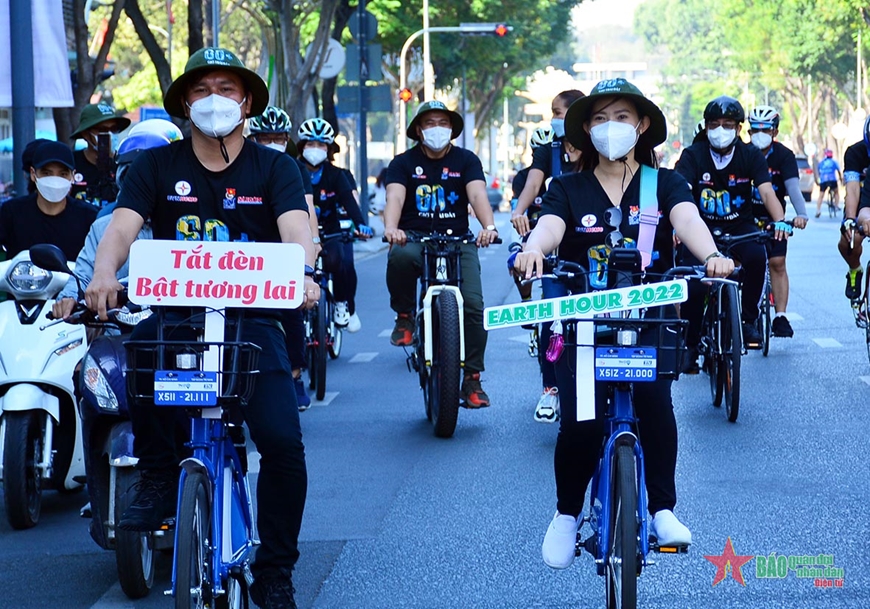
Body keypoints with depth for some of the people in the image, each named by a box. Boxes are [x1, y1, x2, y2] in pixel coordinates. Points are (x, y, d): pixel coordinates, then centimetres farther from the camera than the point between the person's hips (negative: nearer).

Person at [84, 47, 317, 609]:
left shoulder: (274, 167, 5)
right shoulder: (157, 166, 6)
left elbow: (296, 225, -13)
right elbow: (123, 225, -9)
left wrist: (303, 273, -37)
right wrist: (104, 274, -33)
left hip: (252, 316, 0)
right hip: (174, 311, 0)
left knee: (283, 442, -17)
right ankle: (159, 473, -10)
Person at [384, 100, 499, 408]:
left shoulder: (466, 160, 6)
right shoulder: (403, 163, 5)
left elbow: (478, 194, -10)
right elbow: (395, 197, -13)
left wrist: (489, 226, -31)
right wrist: (391, 228, -35)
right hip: (415, 238, -1)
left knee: (473, 305, -15)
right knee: (400, 257, -37)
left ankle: (472, 379, -5)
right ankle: (405, 316, -10)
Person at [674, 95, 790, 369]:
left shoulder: (750, 155, -4)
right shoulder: (693, 155, -7)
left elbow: (766, 192, -15)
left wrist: (779, 221, -35)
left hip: (740, 228, 0)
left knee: (756, 257, -31)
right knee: (693, 285, -19)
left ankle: (748, 319, -10)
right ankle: (690, 344, 3)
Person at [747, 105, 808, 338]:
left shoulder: (784, 155, -14)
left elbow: (793, 186, -27)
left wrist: (801, 214, -43)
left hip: (773, 216, -1)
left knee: (777, 263, -10)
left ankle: (780, 317, -8)